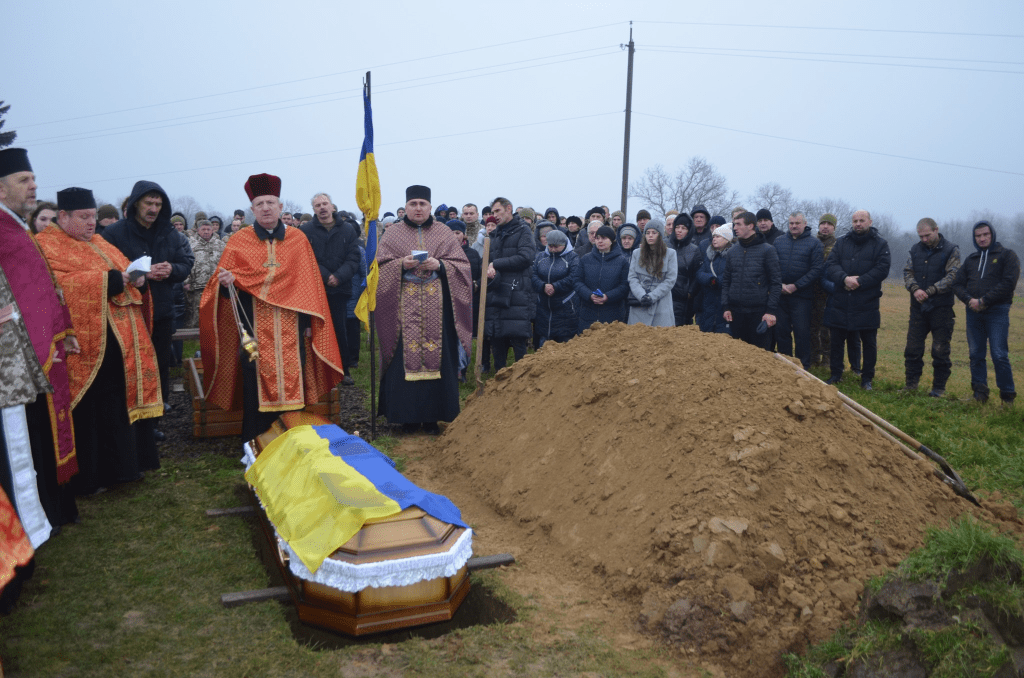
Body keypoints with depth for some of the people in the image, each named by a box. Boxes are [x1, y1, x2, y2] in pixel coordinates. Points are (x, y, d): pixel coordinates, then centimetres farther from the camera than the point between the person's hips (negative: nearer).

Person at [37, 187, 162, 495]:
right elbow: (57, 284, -21)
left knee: (121, 401, 13)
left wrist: (135, 277, -5)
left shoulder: (99, 244, 20)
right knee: (90, 410, -1)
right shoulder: (47, 245, -6)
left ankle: (121, 464, 25)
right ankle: (90, 475, 10)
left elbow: (124, 268, 18)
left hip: (119, 342, 8)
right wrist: (107, 280, -23)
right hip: (85, 344, -8)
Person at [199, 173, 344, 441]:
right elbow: (223, 282, 3)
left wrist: (308, 322, 2)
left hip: (291, 326, 1)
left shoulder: (298, 239, 7)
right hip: (254, 326, -1)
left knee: (291, 379, 5)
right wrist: (227, 281, -22)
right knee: (257, 381, 0)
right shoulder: (239, 241, 5)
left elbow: (309, 282, 7)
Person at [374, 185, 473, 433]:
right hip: (403, 308, 0)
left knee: (437, 357, -1)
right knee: (405, 357, -3)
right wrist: (401, 264, -13)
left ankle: (432, 416, 9)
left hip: (436, 307, 1)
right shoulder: (393, 233, 9)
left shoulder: (444, 233, 10)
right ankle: (408, 416, 6)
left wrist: (439, 265, -12)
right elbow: (379, 267, 4)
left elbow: (462, 265, 5)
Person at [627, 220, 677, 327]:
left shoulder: (670, 254, 6)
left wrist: (652, 296, -11)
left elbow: (670, 280, -1)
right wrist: (642, 296, -13)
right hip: (639, 306, 2)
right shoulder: (636, 253, 12)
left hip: (662, 306, -1)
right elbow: (632, 278, 4)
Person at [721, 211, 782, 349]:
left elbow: (776, 282, -4)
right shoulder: (731, 252, 11)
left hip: (758, 311, -4)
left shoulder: (767, 251, -2)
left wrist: (771, 311, -11)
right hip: (736, 311, 4)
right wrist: (725, 307, 3)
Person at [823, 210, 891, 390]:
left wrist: (859, 281, -18)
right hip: (840, 302, 2)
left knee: (869, 343, 6)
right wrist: (844, 278, -20)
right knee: (836, 340, 9)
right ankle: (835, 374, 23)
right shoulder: (842, 242, 8)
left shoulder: (880, 244, 1)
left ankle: (867, 378, 17)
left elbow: (882, 269, -10)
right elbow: (830, 265, -3)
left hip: (867, 304, -2)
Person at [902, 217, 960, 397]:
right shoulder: (916, 249, 10)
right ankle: (911, 383, 17)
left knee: (940, 350, 2)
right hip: (918, 307, 4)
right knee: (913, 347, 6)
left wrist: (929, 291, -19)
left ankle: (939, 387, 12)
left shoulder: (951, 250, -3)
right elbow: (907, 272, 5)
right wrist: (915, 289, -14)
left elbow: (952, 276, -11)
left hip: (941, 308, -4)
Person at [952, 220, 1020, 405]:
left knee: (999, 355, -7)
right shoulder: (971, 259, 17)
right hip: (973, 312, 5)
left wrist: (983, 301, -14)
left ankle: (1007, 396, 3)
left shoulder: (1007, 256, 2)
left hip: (997, 312, -5)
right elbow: (957, 283, 11)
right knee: (976, 355, 6)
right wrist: (969, 300, -9)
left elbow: (1009, 283, -10)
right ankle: (980, 393, 14)